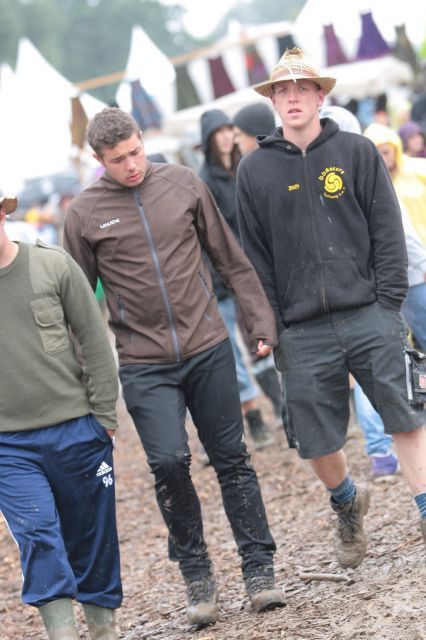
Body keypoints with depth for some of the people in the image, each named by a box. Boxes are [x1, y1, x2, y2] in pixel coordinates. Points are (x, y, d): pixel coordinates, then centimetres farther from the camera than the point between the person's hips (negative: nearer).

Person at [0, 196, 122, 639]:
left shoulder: (54, 265, -2)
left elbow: (94, 341, 2)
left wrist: (104, 414, 1)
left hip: (76, 431, 1)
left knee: (92, 533, 10)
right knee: (36, 531, -15)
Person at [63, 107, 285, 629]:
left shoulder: (183, 184, 3)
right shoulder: (85, 213, -1)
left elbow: (231, 260, 9)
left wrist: (260, 322, 6)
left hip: (209, 349, 2)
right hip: (144, 364, -2)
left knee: (231, 460, 5)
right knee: (169, 461, -14)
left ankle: (259, 570, 16)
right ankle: (196, 575, 4)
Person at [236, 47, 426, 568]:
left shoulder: (357, 152, 5)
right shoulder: (254, 170, 7)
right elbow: (255, 257, 8)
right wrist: (271, 329, 2)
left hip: (369, 318, -1)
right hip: (303, 331, 1)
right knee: (318, 443, 5)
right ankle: (348, 506, 32)